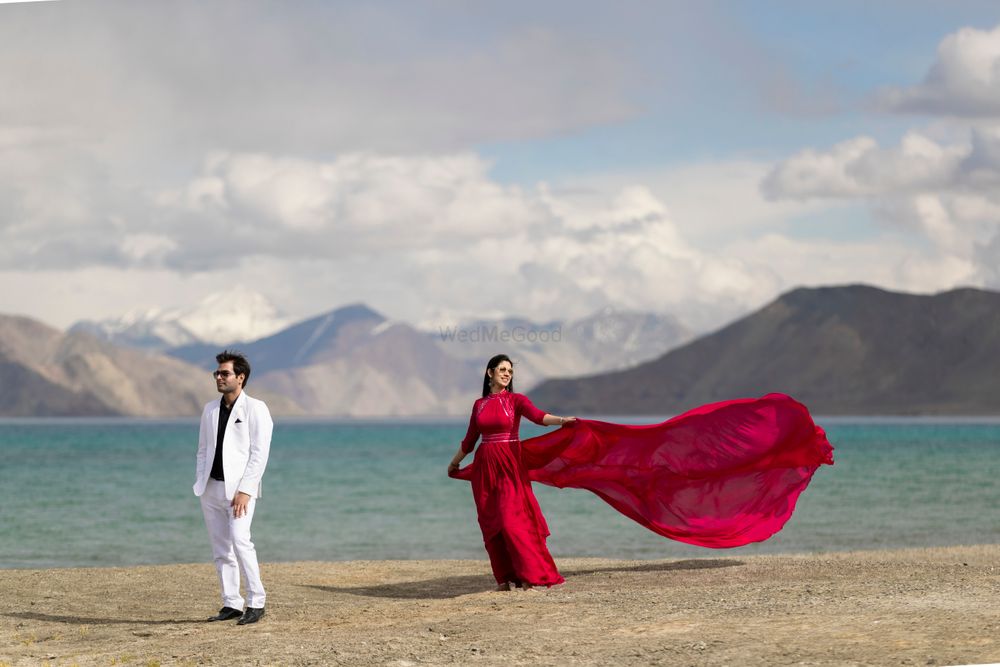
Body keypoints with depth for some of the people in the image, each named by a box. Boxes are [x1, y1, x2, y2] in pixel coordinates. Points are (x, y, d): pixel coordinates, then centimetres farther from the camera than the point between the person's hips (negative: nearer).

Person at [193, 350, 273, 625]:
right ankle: (231, 604, 11)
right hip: (212, 488, 6)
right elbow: (203, 449, 17)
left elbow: (259, 454, -11)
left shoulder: (255, 409, -5)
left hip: (239, 488, -6)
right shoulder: (210, 409, 13)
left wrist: (244, 491, -18)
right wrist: (200, 483, 5)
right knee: (220, 548, 5)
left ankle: (256, 602, -12)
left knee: (239, 540, -20)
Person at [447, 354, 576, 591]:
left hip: (509, 465, -4)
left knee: (511, 520, -14)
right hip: (484, 466, 4)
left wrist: (561, 420, -38)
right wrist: (454, 463, 33)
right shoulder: (479, 404, 11)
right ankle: (504, 577, 8)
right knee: (490, 524, 1)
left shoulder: (516, 400, 0)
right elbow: (469, 440, 23)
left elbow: (537, 415, -19)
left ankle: (529, 573, -10)